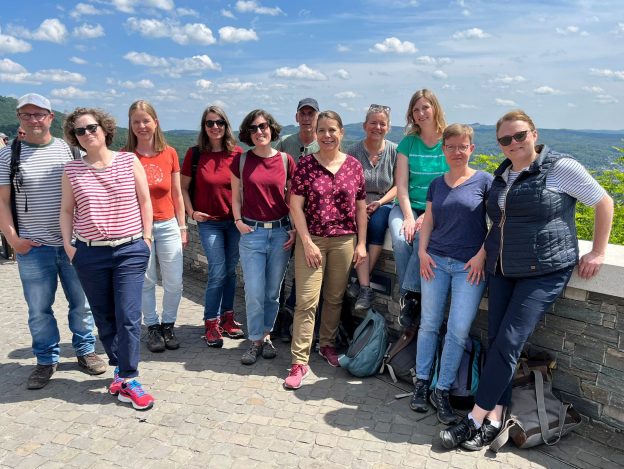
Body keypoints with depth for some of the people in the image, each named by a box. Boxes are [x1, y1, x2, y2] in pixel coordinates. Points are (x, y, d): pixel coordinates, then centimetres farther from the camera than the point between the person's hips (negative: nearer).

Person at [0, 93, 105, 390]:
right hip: (33, 247, 0)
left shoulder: (68, 149, 4)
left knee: (82, 302, 10)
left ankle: (85, 350, 27)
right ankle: (47, 360, 25)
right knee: (39, 308, 8)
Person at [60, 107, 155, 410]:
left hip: (130, 251, -2)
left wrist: (146, 238, 0)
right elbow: (66, 210, 9)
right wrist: (68, 245, 2)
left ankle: (127, 380, 5)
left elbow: (144, 201, 4)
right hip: (89, 254, 2)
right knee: (104, 318, 10)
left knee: (128, 317, -5)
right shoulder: (72, 170, 3)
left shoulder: (129, 161, 0)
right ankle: (120, 367, 27)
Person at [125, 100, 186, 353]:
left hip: (168, 225, 2)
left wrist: (182, 227, 8)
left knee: (174, 283, 5)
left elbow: (177, 194, 8)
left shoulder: (169, 153, 3)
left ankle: (168, 325, 25)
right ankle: (152, 327, 26)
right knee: (146, 282, 8)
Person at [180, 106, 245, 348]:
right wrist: (192, 212, -5)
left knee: (230, 271, 10)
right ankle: (211, 324, 10)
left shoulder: (237, 153, -1)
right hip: (209, 222, -2)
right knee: (218, 272, -5)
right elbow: (183, 187, 4)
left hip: (234, 221, 2)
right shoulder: (195, 154, -3)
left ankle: (227, 318, 26)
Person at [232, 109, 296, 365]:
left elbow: (293, 198, 6)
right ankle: (255, 341, 16)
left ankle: (266, 335, 28)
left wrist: (295, 229, -3)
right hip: (252, 232, 0)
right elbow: (236, 197, 10)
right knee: (254, 293, -2)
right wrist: (239, 222, -3)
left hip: (281, 232, 1)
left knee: (272, 292, 10)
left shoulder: (286, 160, 2)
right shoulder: (241, 161, 3)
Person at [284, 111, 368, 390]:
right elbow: (296, 205, -4)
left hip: (344, 241, 3)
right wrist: (307, 242, -10)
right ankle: (299, 362, 3)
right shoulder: (306, 164, -1)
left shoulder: (353, 165, 5)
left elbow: (361, 207, 7)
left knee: (335, 298, 12)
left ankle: (327, 344, 33)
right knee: (306, 300, -4)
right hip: (311, 239, -2)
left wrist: (361, 243, 3)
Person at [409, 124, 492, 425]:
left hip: (470, 266, -3)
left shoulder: (484, 181, 0)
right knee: (429, 323, 6)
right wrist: (422, 251, 0)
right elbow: (428, 221, 13)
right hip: (435, 261, 3)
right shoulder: (436, 184, 12)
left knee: (459, 330, -4)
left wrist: (481, 256, -11)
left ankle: (442, 391, 10)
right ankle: (421, 382, 20)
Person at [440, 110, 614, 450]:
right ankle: (494, 419, 9)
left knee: (508, 343, -11)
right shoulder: (501, 175, 12)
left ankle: (476, 420, -4)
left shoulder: (560, 167, -7)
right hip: (502, 271, 7)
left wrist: (598, 252, -2)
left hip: (544, 272, -6)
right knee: (496, 341, 1)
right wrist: (484, 254, 9)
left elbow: (604, 203, -1)